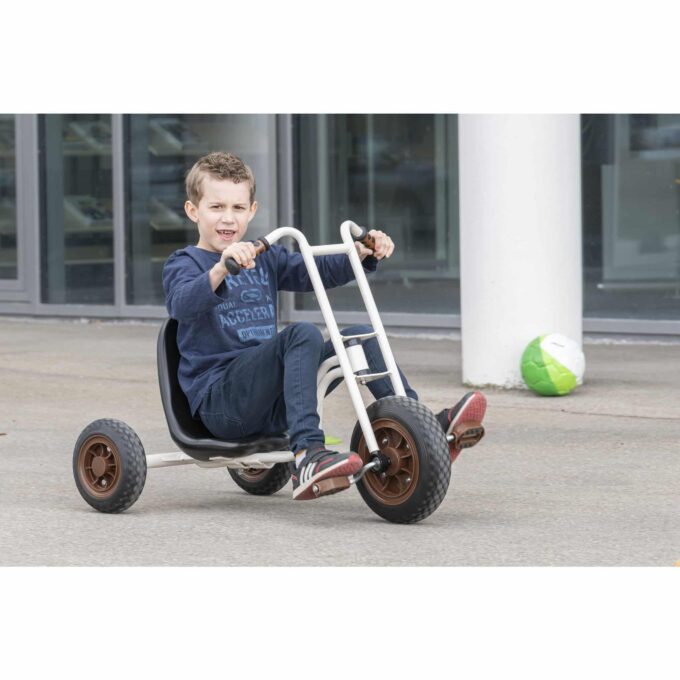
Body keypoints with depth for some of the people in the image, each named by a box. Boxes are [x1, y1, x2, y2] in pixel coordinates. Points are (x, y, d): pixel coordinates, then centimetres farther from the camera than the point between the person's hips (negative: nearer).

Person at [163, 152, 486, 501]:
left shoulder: (265, 258, 20)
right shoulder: (185, 263, -1)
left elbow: (319, 271, 9)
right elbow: (182, 304, -24)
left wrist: (364, 253, -9)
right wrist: (220, 270, -43)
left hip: (270, 405, 7)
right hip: (218, 399, -7)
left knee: (358, 337, -3)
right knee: (303, 334, -30)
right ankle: (308, 456, -47)